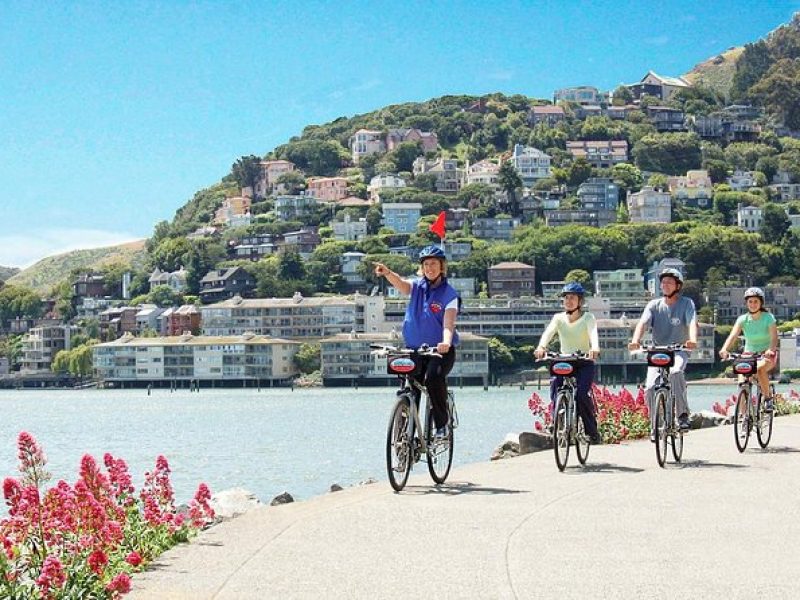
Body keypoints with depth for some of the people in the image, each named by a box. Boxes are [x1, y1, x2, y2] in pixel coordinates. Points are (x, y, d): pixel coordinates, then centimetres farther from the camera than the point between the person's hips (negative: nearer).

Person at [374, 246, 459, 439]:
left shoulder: (449, 293, -5)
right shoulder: (417, 286, 4)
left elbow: (449, 323, -19)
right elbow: (400, 283, -19)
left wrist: (446, 342, -41)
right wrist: (387, 273, -42)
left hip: (440, 350, -4)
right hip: (414, 349, 4)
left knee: (433, 377, -29)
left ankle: (442, 425, -15)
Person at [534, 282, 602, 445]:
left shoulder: (588, 318, -3)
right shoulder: (559, 318, 4)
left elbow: (593, 333, -23)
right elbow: (548, 332, -15)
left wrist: (594, 348, -46)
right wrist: (541, 347, -37)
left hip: (585, 363, -3)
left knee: (581, 394, -24)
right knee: (555, 392, -21)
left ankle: (593, 431, -7)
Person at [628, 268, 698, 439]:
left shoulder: (686, 303, -1)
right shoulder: (654, 305, 4)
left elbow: (692, 323, -18)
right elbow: (642, 323, -11)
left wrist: (692, 340, -41)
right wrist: (635, 340, -33)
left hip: (678, 351, -2)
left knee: (675, 372, -36)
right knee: (650, 388, -15)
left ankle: (683, 414, -22)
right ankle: (655, 427, 5)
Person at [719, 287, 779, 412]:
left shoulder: (768, 317, -11)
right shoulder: (742, 319, -5)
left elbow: (774, 337, -23)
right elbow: (733, 335, -20)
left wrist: (771, 350, -45)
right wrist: (724, 349, -40)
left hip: (766, 355, -3)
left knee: (760, 368, -36)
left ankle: (768, 396, -14)